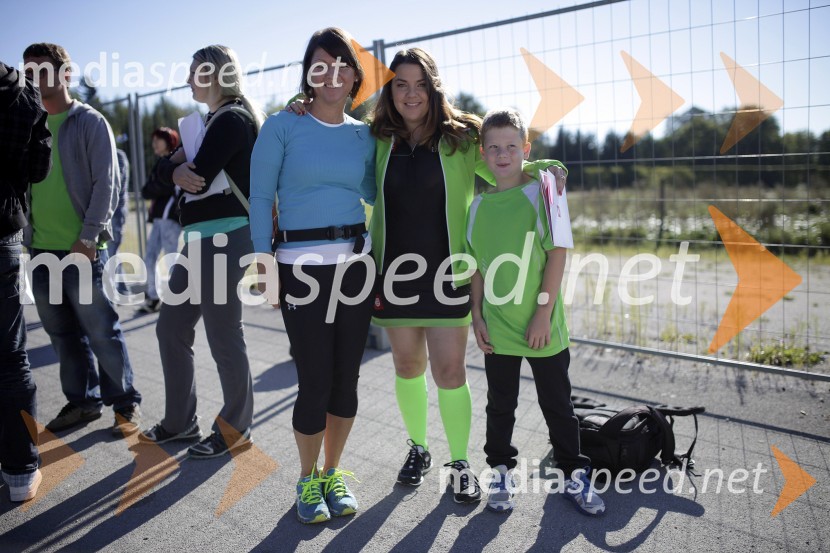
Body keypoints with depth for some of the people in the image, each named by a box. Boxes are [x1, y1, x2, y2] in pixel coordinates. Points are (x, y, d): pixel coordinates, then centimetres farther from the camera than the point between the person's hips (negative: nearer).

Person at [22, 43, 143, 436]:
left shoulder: (89, 122, -1)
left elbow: (106, 183, -7)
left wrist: (88, 236, -15)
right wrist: (26, 234, 5)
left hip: (81, 247, -6)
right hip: (40, 247, 6)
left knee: (102, 331, -1)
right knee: (62, 332, 11)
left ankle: (126, 404, 10)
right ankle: (82, 401, 24)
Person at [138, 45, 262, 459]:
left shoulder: (233, 120, -9)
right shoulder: (212, 121, 21)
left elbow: (199, 177, -19)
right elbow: (165, 169, 12)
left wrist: (175, 167, 2)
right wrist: (178, 169, -10)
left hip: (224, 239, -10)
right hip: (201, 239, 10)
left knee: (224, 338, -3)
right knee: (171, 328, 14)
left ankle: (236, 429, 14)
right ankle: (180, 421, 27)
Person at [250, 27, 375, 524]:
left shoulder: (364, 135, 11)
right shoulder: (283, 125, -1)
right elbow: (261, 197, -2)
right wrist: (264, 263, -8)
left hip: (357, 262, 4)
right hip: (302, 267, -4)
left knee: (346, 377, 9)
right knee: (315, 381, -1)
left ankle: (334, 474, 29)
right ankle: (308, 480, 23)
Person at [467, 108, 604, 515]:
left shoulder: (541, 192, -6)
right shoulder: (479, 206, 5)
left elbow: (558, 254, -9)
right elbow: (477, 267, 9)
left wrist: (543, 312, -13)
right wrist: (477, 316, 4)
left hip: (541, 326, -3)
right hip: (496, 329, 3)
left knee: (557, 404, 11)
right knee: (500, 405, 15)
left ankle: (575, 475, 28)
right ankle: (501, 473, 32)